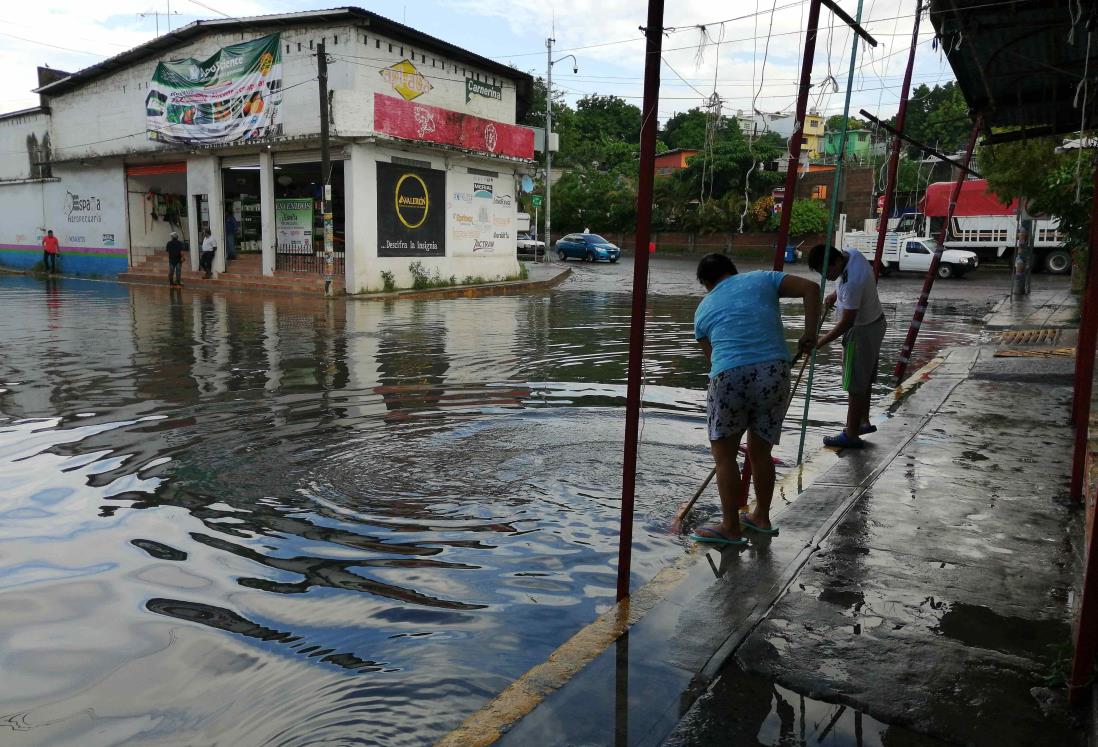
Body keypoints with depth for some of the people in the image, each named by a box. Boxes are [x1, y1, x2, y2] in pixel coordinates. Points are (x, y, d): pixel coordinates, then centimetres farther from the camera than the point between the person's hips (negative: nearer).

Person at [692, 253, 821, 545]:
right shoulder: (763, 279, 20)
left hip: (729, 376, -2)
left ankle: (730, 528, 15)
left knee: (724, 454, 11)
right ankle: (761, 518, 34)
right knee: (760, 452, 18)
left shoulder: (704, 309, 20)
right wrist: (810, 333, 9)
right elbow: (810, 288, 9)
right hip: (775, 371, 2)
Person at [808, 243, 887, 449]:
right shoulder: (850, 253, -6)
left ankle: (851, 435, 10)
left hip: (862, 332, -10)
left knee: (855, 385, 0)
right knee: (864, 380, 21)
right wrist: (835, 295, 5)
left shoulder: (852, 282, -35)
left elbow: (846, 322, -29)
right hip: (874, 322, 10)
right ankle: (864, 422, 36)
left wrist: (820, 342, -23)